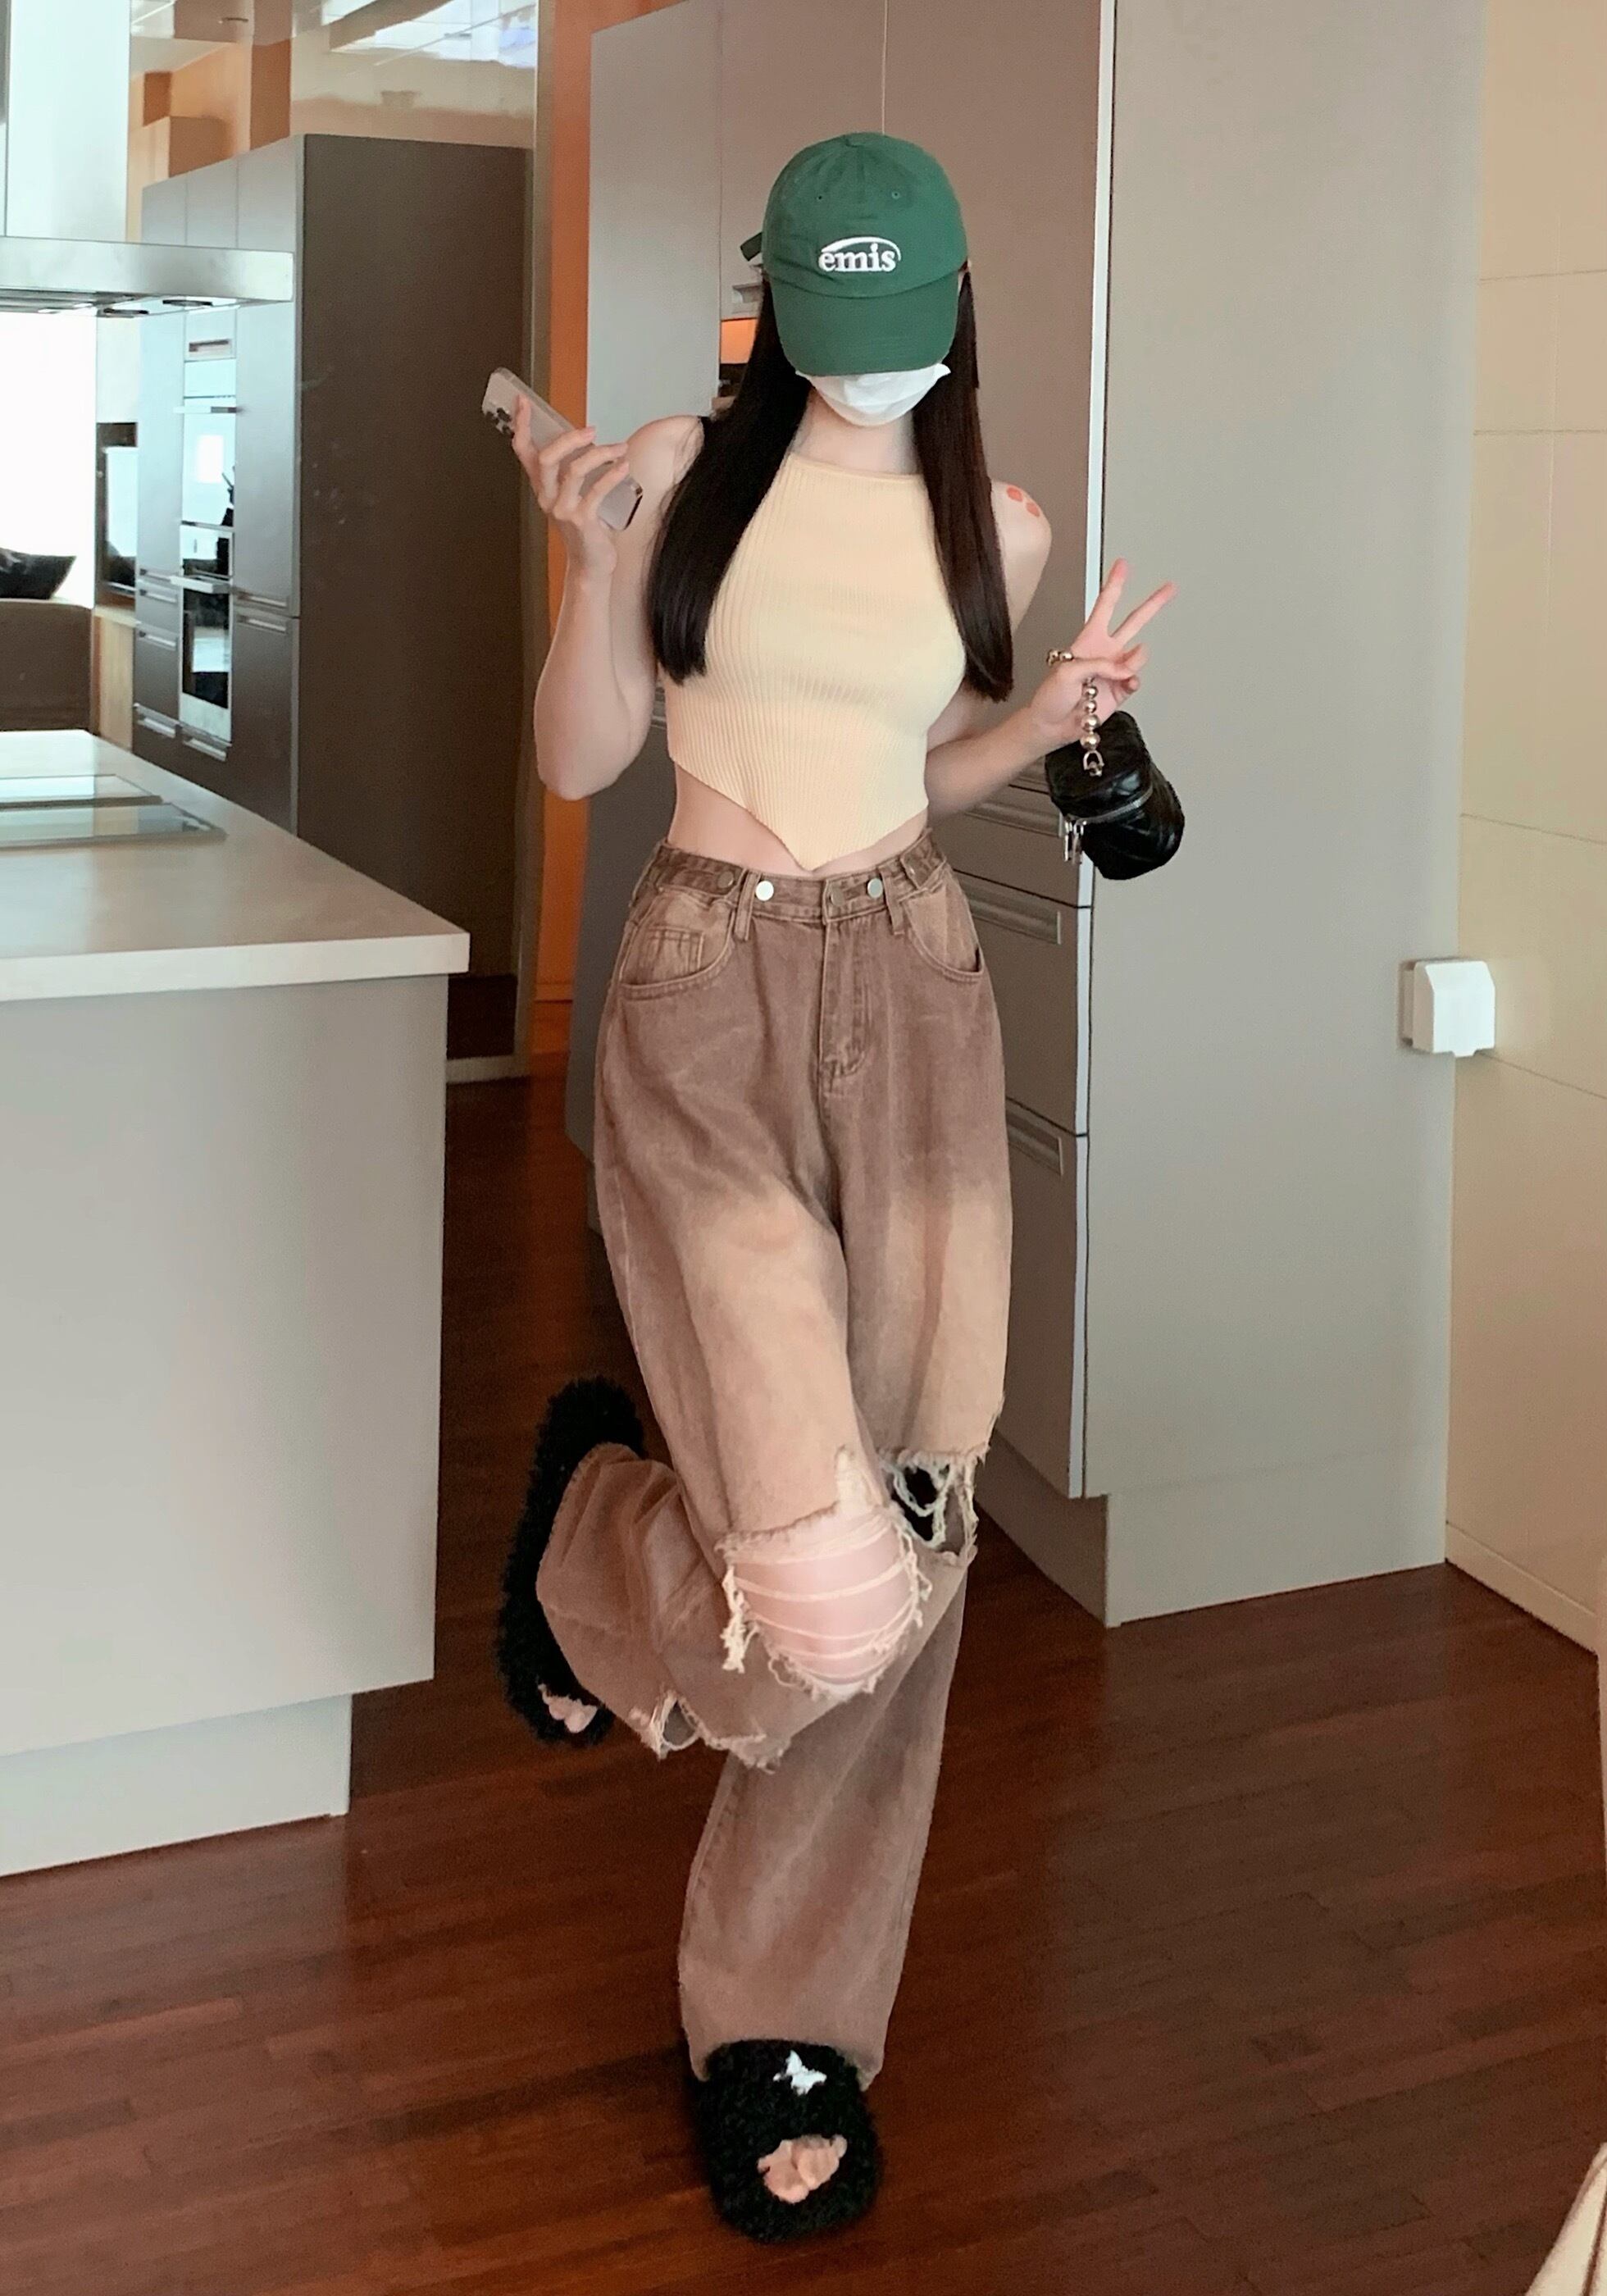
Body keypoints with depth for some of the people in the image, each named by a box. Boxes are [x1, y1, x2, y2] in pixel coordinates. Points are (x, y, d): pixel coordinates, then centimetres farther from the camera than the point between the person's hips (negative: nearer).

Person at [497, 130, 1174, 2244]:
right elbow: (578, 763, 2)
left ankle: (789, 2026, 21)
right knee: (819, 1579, -16)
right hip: (710, 999, -4)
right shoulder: (683, 474, 0)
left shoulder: (996, 526, 10)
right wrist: (591, 558, -12)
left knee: (906, 1538, 2)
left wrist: (1053, 717, 4)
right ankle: (599, 1519, 23)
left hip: (913, 1003, 4)